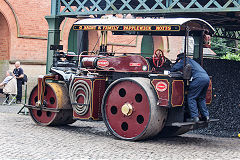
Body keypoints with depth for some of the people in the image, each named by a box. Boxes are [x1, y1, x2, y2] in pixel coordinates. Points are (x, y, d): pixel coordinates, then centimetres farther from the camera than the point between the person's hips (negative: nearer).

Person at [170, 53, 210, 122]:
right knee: (201, 98, 18)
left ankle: (195, 117, -7)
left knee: (191, 98, -1)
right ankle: (206, 116, 13)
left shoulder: (184, 61, 12)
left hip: (198, 78, -8)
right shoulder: (191, 61, 35)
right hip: (207, 78, 8)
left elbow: (174, 69, 5)